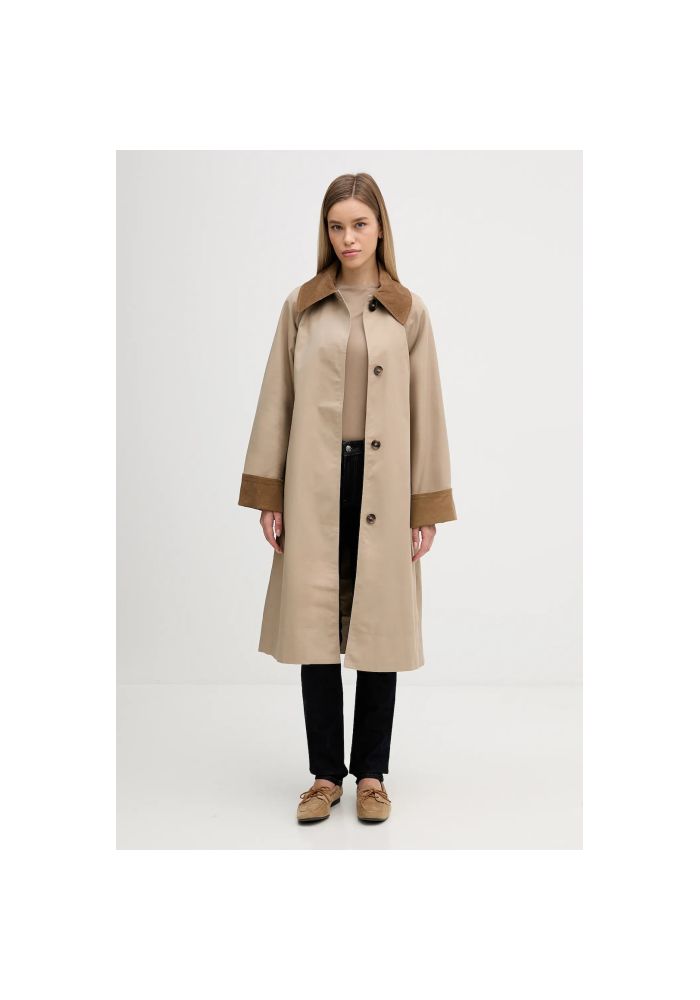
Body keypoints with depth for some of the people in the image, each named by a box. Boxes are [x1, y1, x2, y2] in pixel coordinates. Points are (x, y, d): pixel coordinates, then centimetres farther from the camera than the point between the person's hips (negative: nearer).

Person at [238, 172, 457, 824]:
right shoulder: (301, 306, 6)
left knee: (379, 629, 5)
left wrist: (427, 508, 0)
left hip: (382, 485, 0)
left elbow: (426, 410, 4)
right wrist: (268, 495, 0)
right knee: (315, 628, 3)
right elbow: (276, 402, 6)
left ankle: (371, 774, 21)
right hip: (314, 484, 0)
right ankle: (325, 774, 18)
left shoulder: (409, 312, 5)